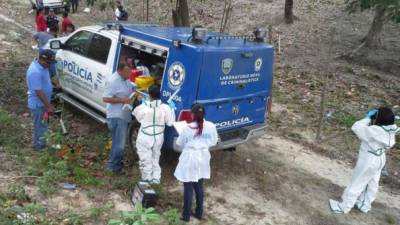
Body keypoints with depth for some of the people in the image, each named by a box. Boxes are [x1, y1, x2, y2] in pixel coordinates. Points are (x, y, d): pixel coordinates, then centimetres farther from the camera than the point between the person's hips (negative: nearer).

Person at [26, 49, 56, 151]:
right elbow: (38, 92, -29)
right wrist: (48, 106, -24)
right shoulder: (35, 72, -32)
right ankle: (39, 145, 25)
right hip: (38, 104, -9)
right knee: (40, 125, 8)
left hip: (42, 102, 9)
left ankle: (42, 141, 41)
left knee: (43, 123, 23)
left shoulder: (42, 65, 0)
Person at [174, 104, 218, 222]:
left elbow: (179, 143, -4)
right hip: (203, 159, 4)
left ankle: (186, 215, 16)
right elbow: (213, 142, 6)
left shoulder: (188, 128, -18)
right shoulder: (211, 126, -8)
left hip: (190, 159, -4)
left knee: (188, 188, 7)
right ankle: (199, 213, 28)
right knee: (199, 186, 18)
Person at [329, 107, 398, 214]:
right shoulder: (389, 130, -9)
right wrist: (371, 120, -7)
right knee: (372, 184, 22)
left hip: (368, 161, -8)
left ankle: (344, 207, 22)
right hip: (379, 159, 8)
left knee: (356, 184, 7)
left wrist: (368, 118, -17)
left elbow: (356, 128, -26)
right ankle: (364, 205, 41)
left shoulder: (375, 131, -33)